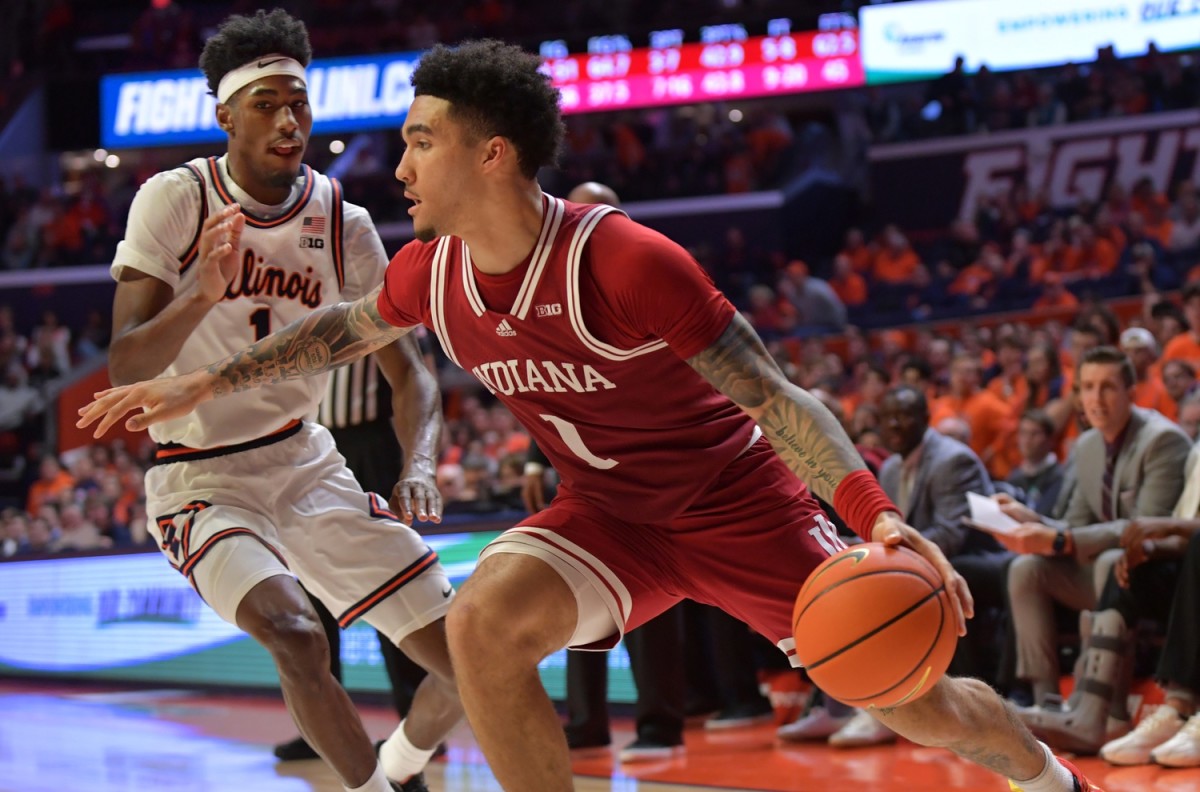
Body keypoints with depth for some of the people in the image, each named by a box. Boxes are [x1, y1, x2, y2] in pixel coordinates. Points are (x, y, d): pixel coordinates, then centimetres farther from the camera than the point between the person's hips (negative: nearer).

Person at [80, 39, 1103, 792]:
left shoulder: (627, 262, -30)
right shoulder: (432, 271, -10)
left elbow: (775, 399, -28)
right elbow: (345, 329, 14)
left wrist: (876, 514, -40)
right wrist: (198, 385, 13)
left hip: (739, 505, -4)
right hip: (608, 516, 5)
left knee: (914, 702, -1)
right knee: (482, 620, -26)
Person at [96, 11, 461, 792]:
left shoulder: (342, 222, -3)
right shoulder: (176, 199, -14)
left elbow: (410, 372, 0)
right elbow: (125, 367, -19)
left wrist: (420, 467, -20)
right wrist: (204, 296, -37)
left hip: (306, 464, 4)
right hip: (201, 480, -4)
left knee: (470, 663, -1)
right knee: (297, 639, -33)